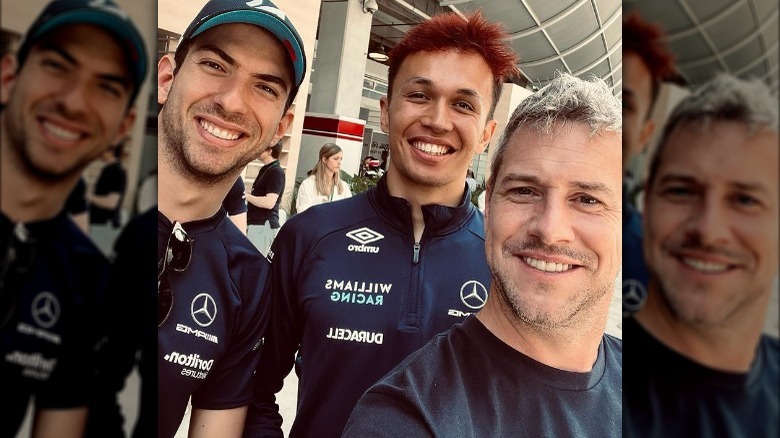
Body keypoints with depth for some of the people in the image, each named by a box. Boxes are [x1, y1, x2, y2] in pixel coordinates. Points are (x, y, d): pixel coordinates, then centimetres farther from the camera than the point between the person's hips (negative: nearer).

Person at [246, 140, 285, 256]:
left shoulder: (276, 172, -13)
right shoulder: (265, 169, 17)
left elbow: (269, 202, -21)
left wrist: (247, 196, -12)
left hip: (264, 225, -10)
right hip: (257, 224, 10)